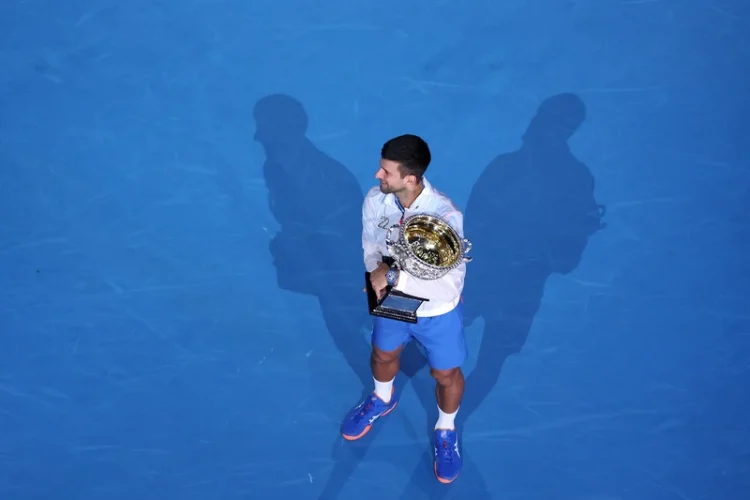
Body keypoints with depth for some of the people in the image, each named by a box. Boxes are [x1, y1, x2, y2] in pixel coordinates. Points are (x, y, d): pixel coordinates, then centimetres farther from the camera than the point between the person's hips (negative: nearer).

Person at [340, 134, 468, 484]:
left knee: (445, 375, 19)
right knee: (383, 355, 30)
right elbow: (371, 247, -5)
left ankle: (445, 431, 52)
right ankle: (382, 399, 65)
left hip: (438, 313, -4)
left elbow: (449, 286, -39)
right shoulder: (375, 200, -21)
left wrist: (394, 277, -38)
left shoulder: (446, 217, -37)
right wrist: (379, 269, -27)